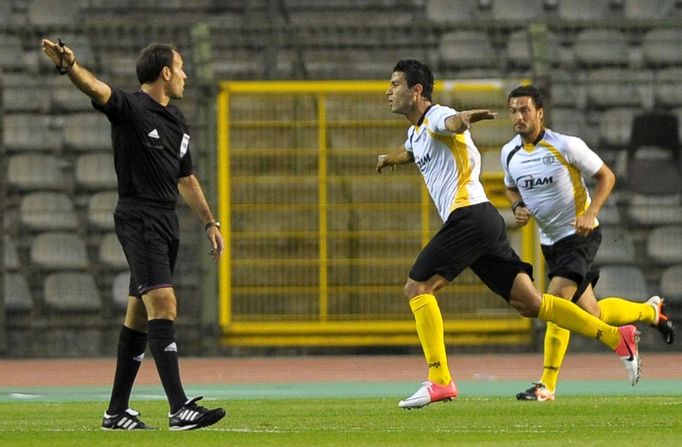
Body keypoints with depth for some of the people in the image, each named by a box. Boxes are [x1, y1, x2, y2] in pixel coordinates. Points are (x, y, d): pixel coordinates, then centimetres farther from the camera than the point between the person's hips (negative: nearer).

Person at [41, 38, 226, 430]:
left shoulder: (176, 121, 18)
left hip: (167, 222, 9)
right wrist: (70, 66, -49)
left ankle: (117, 412, 16)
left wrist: (210, 222, 29)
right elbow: (97, 89, -29)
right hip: (139, 219, -9)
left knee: (140, 316, 11)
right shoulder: (131, 108, -8)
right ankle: (179, 409, -25)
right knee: (163, 305, -18)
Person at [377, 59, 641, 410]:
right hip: (483, 223, 10)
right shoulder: (416, 131, 24)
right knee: (528, 302, 5)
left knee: (417, 287, -12)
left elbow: (451, 123, -35)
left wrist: (462, 119, -56)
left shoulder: (436, 117, -6)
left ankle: (439, 381, -15)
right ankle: (618, 338, 6)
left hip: (469, 215, -10)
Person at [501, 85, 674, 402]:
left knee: (556, 300, -24)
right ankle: (651, 311, 39)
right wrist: (517, 207, -4)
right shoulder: (509, 153, -1)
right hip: (550, 241, 6)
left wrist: (590, 214, -21)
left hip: (579, 234, -6)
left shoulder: (566, 146, -17)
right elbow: (512, 188, 19)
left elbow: (606, 176, -7)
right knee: (591, 314, 10)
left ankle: (547, 385, -18)